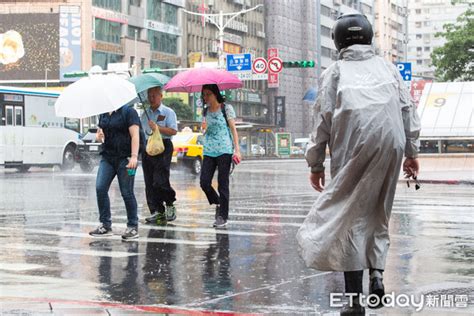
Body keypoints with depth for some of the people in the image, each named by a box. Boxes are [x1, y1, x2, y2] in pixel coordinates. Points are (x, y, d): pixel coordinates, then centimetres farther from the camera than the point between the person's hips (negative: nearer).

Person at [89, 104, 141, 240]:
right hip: (107, 157, 6)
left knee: (127, 193, -2)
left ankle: (132, 227, 8)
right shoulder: (104, 114, 16)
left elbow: (135, 135, -12)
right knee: (100, 188, -7)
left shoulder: (128, 112, -4)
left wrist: (134, 156, -22)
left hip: (124, 158, -6)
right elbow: (98, 134, 27)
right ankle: (105, 225, 0)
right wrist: (99, 136, 1)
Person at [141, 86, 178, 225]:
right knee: (149, 182, 1)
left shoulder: (168, 112, 2)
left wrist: (158, 128, -15)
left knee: (160, 180, -14)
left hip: (163, 147, -6)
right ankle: (157, 211, 4)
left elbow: (173, 131, -7)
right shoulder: (145, 113, 18)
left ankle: (170, 205, 7)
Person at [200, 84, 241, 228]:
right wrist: (205, 127, -1)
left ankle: (223, 217, 2)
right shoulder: (206, 111, 13)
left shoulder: (226, 108, -1)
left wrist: (237, 149, -10)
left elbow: (233, 129, -2)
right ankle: (218, 204, 19)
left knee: (223, 184, -3)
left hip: (224, 151, -5)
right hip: (209, 151, 5)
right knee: (204, 182, -5)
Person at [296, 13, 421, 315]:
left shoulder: (335, 71, 5)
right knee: (379, 213, 20)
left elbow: (323, 120, 0)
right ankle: (377, 271, 1)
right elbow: (408, 111, 9)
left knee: (351, 215, 3)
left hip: (352, 153, -2)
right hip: (390, 147, 2)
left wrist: (316, 164, 6)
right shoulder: (387, 67, 12)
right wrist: (412, 152, 15)